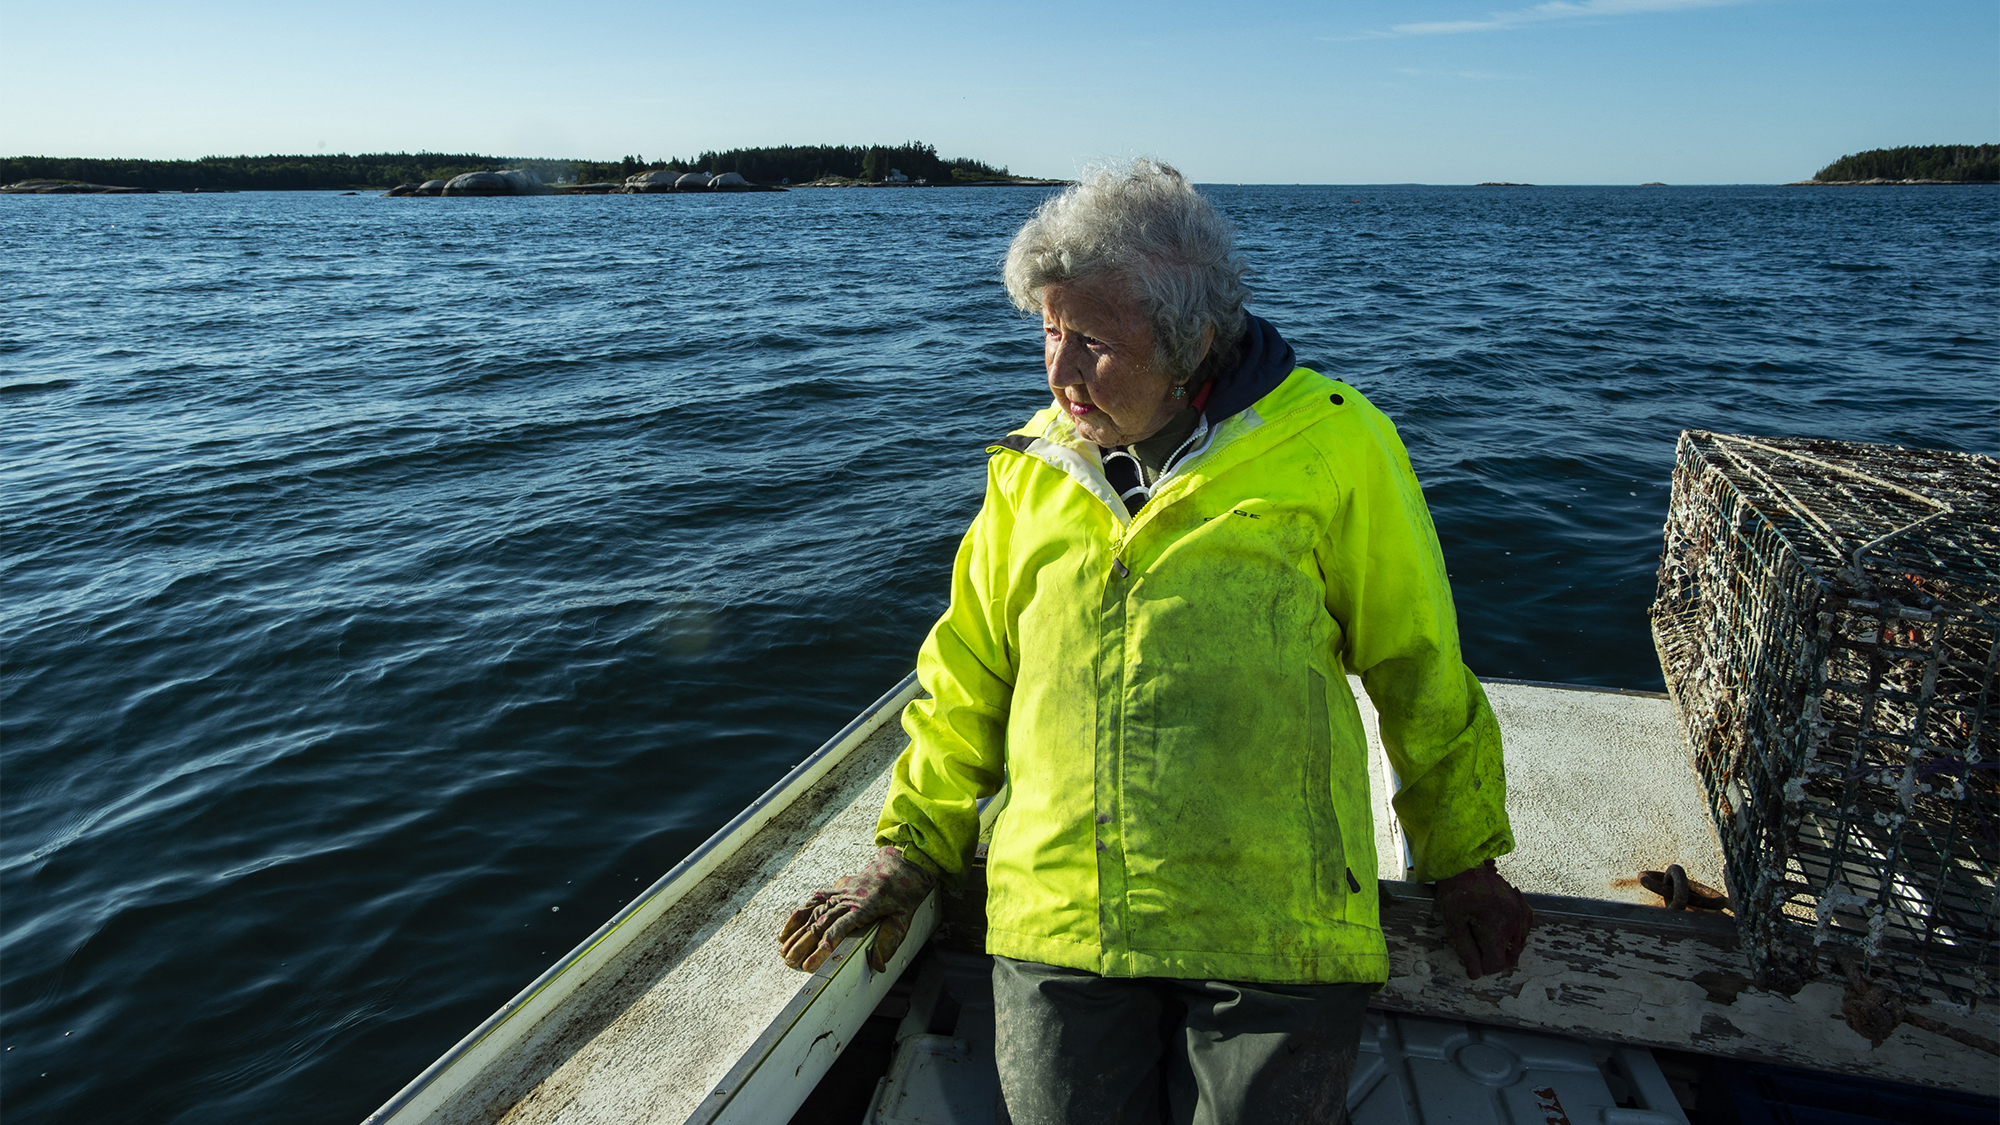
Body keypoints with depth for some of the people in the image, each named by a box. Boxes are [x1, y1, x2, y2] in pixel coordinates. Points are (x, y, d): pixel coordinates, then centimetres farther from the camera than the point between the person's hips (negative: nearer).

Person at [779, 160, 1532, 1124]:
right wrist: (914, 843, 16)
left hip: (1272, 923, -2)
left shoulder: (1330, 443, -2)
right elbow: (971, 671, 17)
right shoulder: (1032, 465, 9)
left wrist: (1462, 857, 14)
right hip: (1055, 917, 3)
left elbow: (1417, 665, 7)